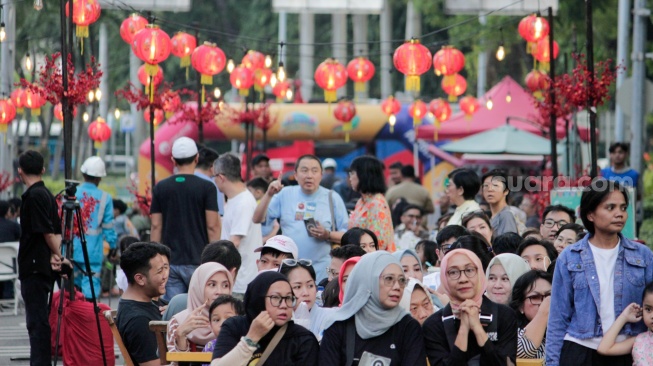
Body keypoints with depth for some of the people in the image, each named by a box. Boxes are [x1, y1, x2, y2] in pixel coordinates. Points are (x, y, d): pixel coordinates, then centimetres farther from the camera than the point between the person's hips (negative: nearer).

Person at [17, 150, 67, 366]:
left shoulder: (33, 196, -15)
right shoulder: (47, 194, 15)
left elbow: (47, 232, -17)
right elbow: (56, 232, 13)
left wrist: (57, 256, -4)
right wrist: (56, 256, 0)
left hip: (34, 268, -9)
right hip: (43, 268, 9)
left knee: (37, 322, -8)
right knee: (39, 321, 13)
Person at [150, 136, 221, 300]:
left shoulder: (160, 188, 4)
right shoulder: (207, 188, -5)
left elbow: (156, 226, 5)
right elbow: (212, 227, -8)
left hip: (170, 261, 3)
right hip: (197, 261, -3)